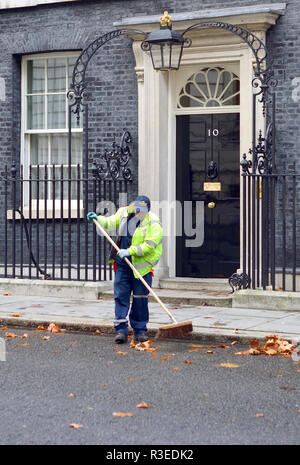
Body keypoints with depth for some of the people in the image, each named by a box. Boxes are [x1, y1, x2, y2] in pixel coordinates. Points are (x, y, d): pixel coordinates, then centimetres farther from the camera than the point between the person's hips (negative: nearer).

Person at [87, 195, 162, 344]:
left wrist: (129, 251, -24)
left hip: (141, 265, -3)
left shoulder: (153, 223, -11)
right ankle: (121, 330, -1)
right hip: (122, 263, 3)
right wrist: (98, 218, 8)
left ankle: (140, 331, 14)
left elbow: (149, 245, -19)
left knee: (140, 298, 3)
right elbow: (110, 223, 24)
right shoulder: (123, 213, 5)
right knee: (121, 296, -2)